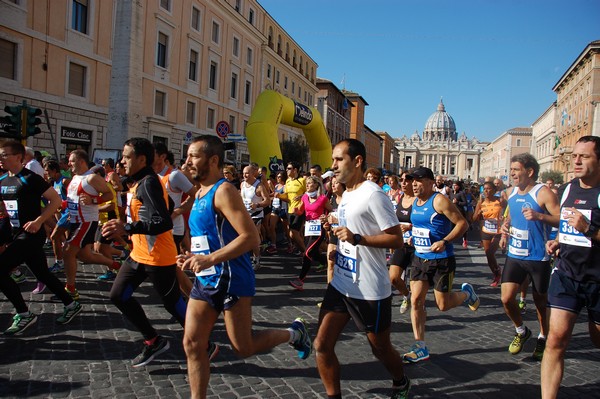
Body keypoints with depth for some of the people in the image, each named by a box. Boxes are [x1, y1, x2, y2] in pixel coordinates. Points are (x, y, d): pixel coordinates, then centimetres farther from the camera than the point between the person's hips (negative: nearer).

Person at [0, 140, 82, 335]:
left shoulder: (30, 178, -13)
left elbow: (56, 200, -15)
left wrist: (38, 221, -23)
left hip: (31, 234, -8)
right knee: (42, 274, 14)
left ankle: (24, 315, -1)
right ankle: (71, 305, 28)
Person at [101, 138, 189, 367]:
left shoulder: (148, 183, -20)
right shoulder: (139, 182, 12)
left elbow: (164, 222, -30)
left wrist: (127, 228, -34)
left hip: (158, 258, -10)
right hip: (139, 254, 10)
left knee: (172, 303, 1)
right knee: (118, 295, 11)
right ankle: (153, 341, 21)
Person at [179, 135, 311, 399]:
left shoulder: (223, 191, -15)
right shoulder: (200, 193, 13)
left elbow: (250, 237, -24)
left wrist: (210, 259, -28)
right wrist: (195, 257, 9)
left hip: (231, 280, -8)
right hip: (205, 280, 9)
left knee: (244, 347, 4)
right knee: (192, 345, 7)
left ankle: (294, 334, 27)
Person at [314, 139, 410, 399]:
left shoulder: (373, 194, -17)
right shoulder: (346, 194, 10)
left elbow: (397, 239, -20)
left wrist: (356, 238, -28)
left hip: (370, 291, -7)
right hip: (340, 285, 7)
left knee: (381, 349, 14)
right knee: (322, 346, 3)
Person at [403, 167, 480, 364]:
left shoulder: (439, 200, -16)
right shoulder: (415, 202, 8)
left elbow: (462, 223, -18)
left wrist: (445, 242, -28)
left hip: (441, 260, -7)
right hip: (420, 258, 7)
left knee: (443, 304, 4)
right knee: (416, 301, 0)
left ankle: (467, 293, 37)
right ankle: (420, 348, 9)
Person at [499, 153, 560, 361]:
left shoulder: (543, 193, -14)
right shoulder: (510, 192, 6)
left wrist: (539, 216, -34)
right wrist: (506, 226, 7)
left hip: (538, 257, -4)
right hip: (515, 255, 5)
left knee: (540, 301, 11)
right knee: (506, 298, -6)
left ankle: (543, 338, 36)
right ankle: (521, 331, 22)